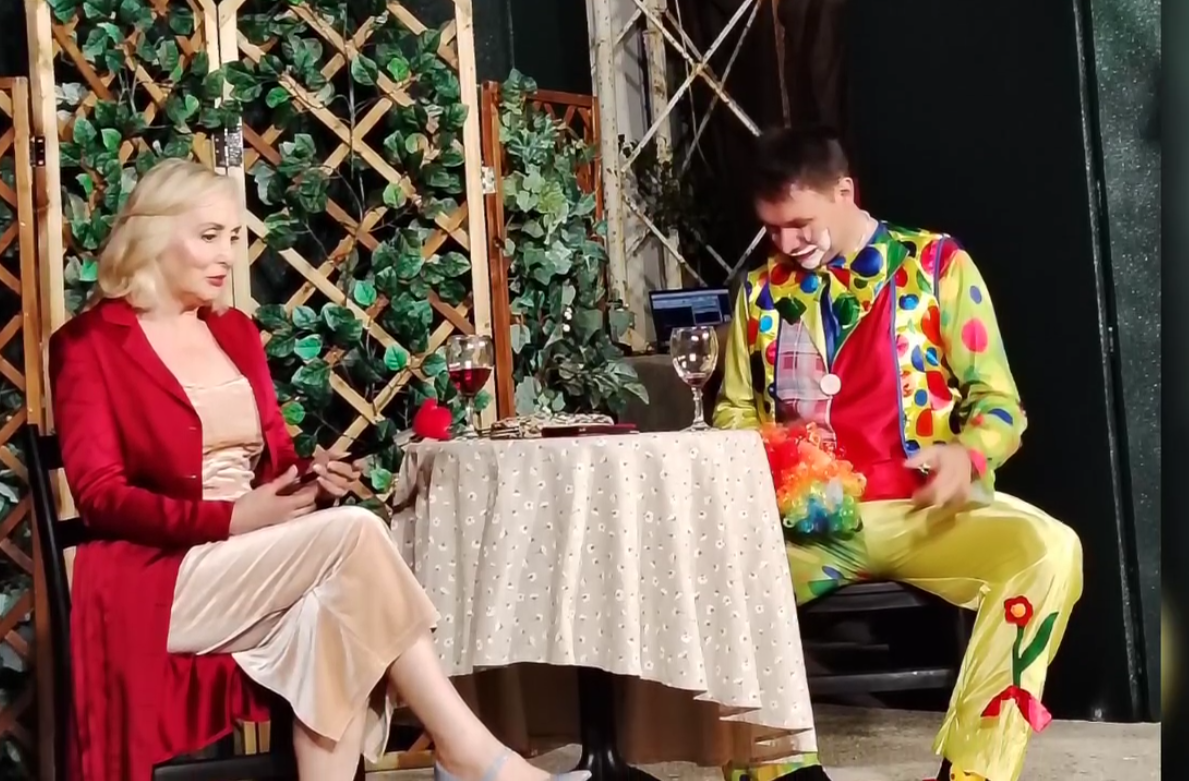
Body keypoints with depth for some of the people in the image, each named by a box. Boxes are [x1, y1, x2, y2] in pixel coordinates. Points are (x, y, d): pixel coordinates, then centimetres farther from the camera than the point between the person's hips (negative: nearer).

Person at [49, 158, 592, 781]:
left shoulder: (235, 331, 18)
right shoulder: (88, 344, -1)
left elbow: (273, 459, 16)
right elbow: (101, 496, -10)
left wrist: (308, 477, -9)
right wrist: (231, 519, -22)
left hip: (253, 569, 6)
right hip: (157, 581, -6)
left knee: (332, 610, -31)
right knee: (354, 533, -28)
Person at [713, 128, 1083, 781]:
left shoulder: (938, 264, 2)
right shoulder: (762, 291, 11)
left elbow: (998, 400, 2)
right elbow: (734, 410, 19)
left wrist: (967, 457, -21)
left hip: (928, 512, -2)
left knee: (1048, 550, -32)